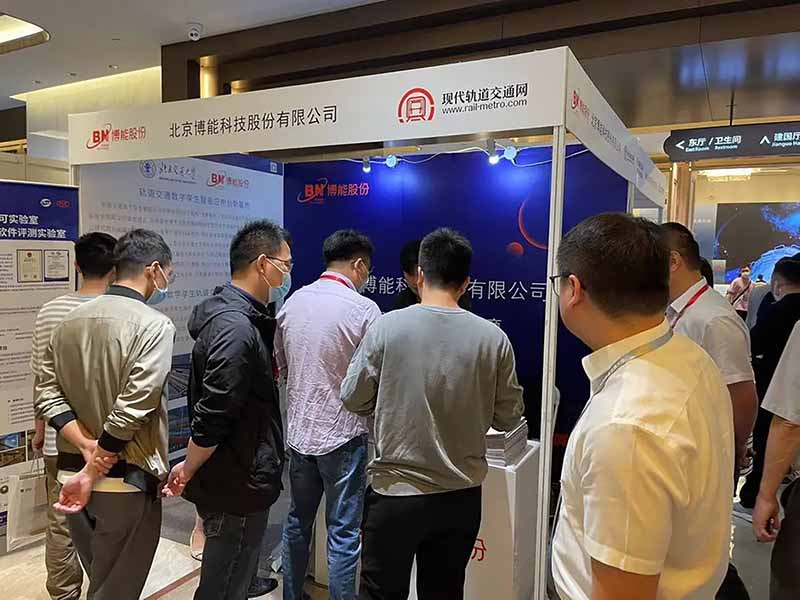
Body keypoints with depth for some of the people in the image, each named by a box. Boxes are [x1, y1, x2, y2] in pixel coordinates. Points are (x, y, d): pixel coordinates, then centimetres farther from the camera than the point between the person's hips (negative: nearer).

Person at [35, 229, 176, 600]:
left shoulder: (70, 321, 6)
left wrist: (87, 447, -5)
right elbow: (131, 411, -22)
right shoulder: (154, 325, -17)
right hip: (125, 482, -7)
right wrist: (92, 474, -13)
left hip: (70, 472, 7)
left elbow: (47, 395, 3)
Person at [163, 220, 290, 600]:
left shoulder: (238, 315, 6)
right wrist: (187, 471, -10)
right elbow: (212, 418, -24)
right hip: (236, 487, -10)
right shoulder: (235, 327, -25)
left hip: (236, 480, 10)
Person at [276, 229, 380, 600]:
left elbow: (281, 365, 12)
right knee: (343, 534, 7)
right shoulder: (364, 309, -16)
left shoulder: (293, 302, 1)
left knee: (297, 522, 21)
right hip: (343, 434, -6)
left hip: (299, 430, 6)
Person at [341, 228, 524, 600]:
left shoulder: (387, 327, -13)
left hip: (395, 493, -2)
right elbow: (508, 418, 0)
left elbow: (352, 400, -5)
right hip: (462, 497, 2)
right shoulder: (493, 338, -9)